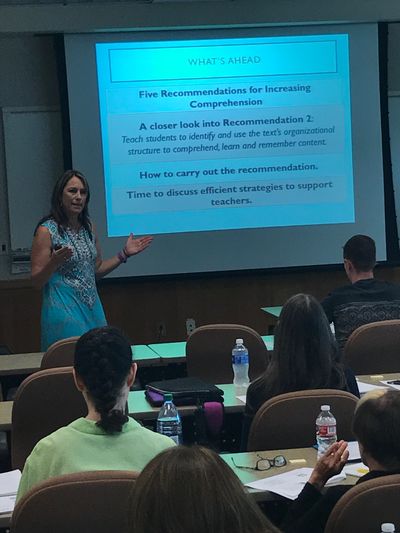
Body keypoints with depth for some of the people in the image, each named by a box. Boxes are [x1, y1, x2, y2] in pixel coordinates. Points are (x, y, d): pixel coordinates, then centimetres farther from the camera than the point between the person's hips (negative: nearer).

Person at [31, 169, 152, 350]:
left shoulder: (88, 227, 8)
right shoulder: (47, 231, -11)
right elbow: (36, 281, -11)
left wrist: (124, 254, 9)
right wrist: (54, 263, -28)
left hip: (93, 309, 6)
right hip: (65, 311, -6)